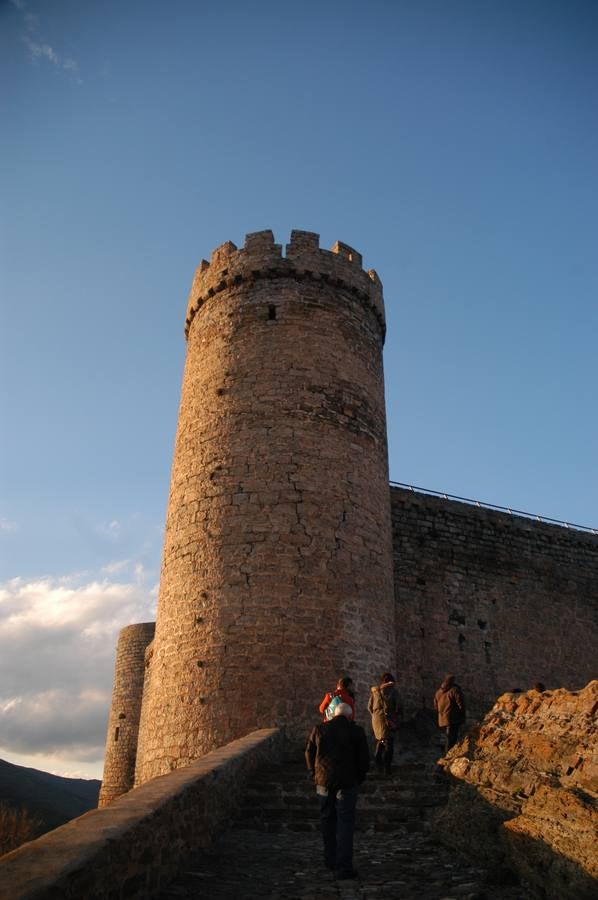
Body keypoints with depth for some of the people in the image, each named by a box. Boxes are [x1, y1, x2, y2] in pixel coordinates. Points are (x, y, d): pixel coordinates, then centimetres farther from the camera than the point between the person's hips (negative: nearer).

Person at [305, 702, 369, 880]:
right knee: (345, 823, 4)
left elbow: (309, 754, 4)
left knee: (327, 819, 19)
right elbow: (364, 758, -3)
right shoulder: (356, 731, -4)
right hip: (347, 783, -3)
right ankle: (344, 867, 2)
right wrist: (358, 778, 11)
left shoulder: (320, 729, 2)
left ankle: (330, 860, 28)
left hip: (324, 781, 3)